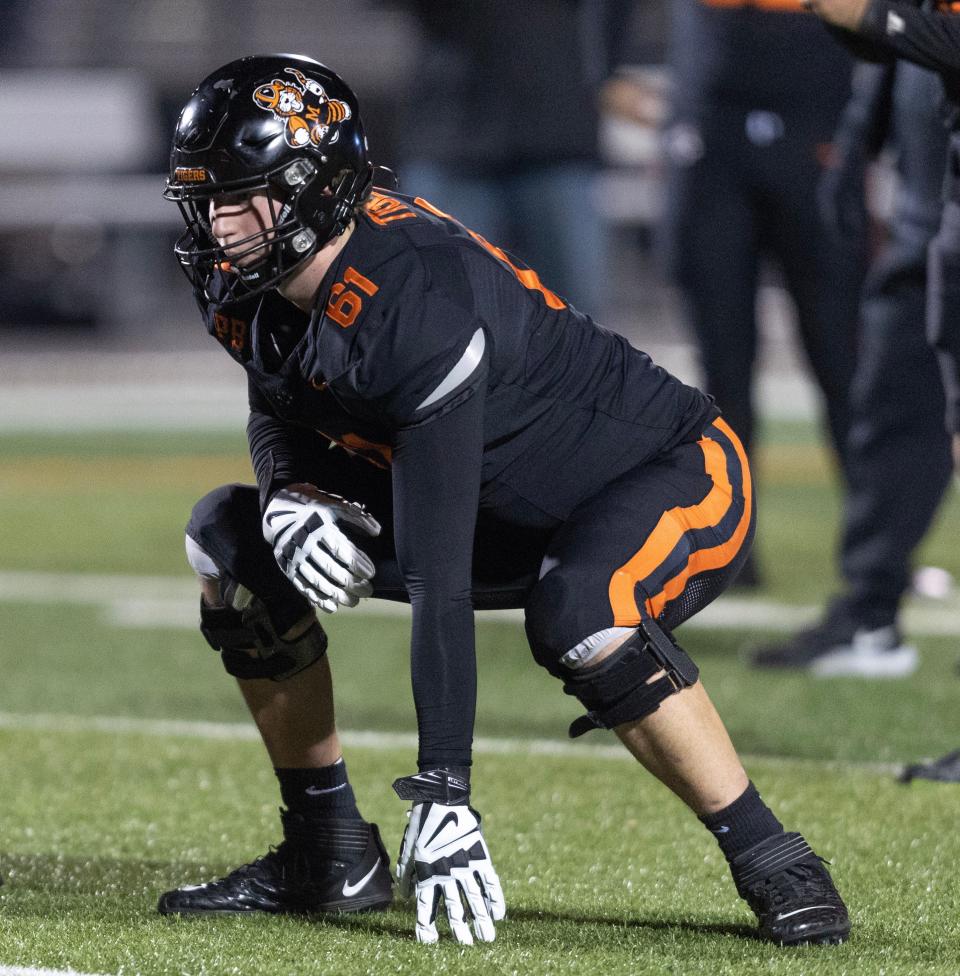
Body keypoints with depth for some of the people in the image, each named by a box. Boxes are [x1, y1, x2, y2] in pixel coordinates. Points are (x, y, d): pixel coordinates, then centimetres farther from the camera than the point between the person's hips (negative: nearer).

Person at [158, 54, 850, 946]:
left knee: (579, 617, -41)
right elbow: (280, 413, 10)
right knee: (229, 539, -1)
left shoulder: (419, 309, -36)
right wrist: (287, 491, -17)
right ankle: (328, 855, 8)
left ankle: (771, 865, -21)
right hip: (514, 508, 9)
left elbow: (438, 579, -37)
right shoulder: (251, 292, -11)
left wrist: (442, 796, -38)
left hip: (678, 473, -9)